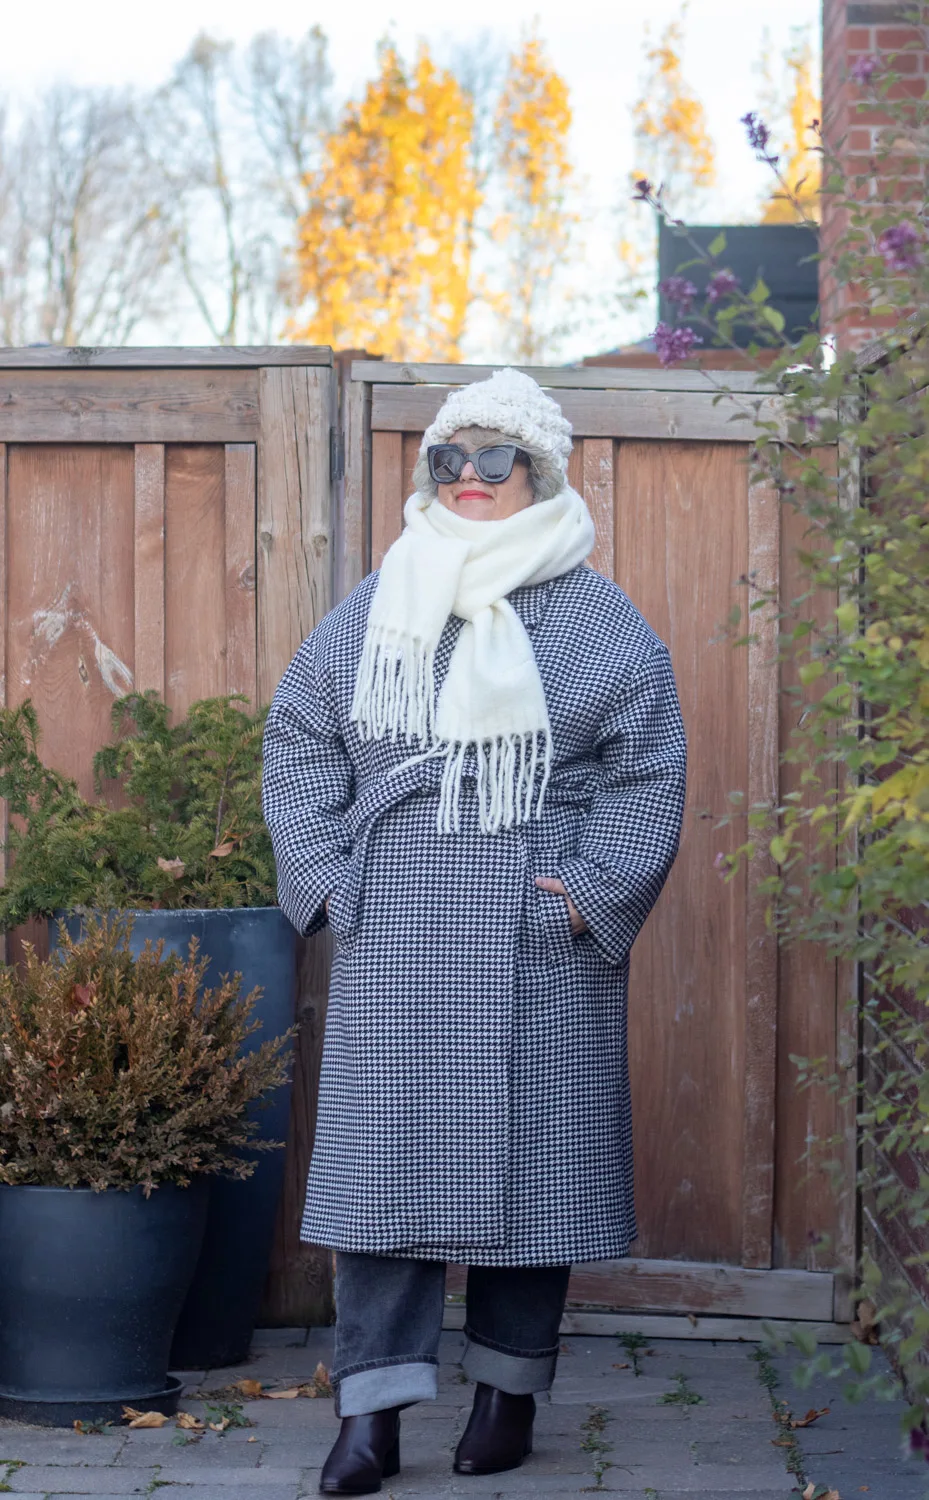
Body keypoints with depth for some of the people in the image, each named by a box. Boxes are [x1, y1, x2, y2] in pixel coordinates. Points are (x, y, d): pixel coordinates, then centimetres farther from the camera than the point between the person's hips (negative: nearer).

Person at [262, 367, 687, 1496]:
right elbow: (298, 743, 12)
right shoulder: (372, 612, 10)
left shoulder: (598, 621, 4)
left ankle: (511, 1389, 19)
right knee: (383, 1159, -2)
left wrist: (587, 892, -8)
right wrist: (330, 875, 0)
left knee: (531, 1157, 4)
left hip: (540, 950, -1)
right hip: (393, 948, 1)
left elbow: (647, 773, 3)